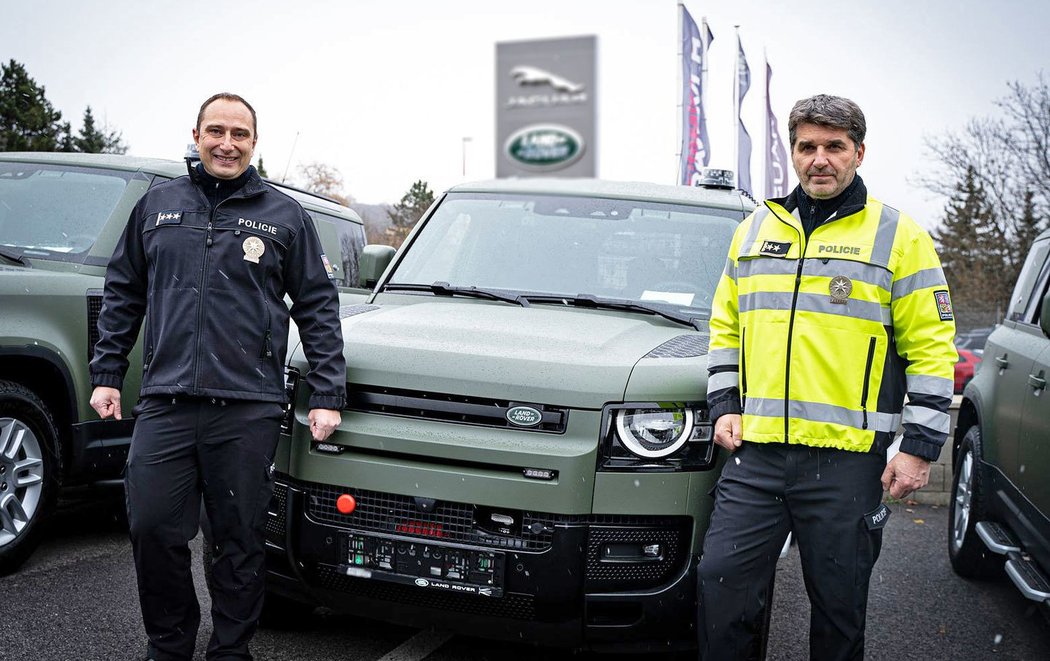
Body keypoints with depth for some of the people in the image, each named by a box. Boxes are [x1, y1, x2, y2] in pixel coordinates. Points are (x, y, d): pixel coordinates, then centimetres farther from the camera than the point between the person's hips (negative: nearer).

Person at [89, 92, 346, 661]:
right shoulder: (157, 205, 13)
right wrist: (106, 373, 11)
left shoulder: (284, 215, 8)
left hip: (248, 406, -1)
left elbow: (318, 307, 7)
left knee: (240, 540, 5)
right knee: (152, 528, 0)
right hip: (164, 401, 2)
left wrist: (327, 395, 0)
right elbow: (122, 293, 18)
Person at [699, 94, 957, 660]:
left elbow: (932, 348, -1)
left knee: (839, 604, 8)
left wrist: (920, 447, -6)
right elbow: (726, 328, 20)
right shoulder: (754, 230, 13)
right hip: (755, 453, 3)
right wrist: (724, 406, 9)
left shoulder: (897, 236, 1)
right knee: (721, 583, 0)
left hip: (847, 459, -3)